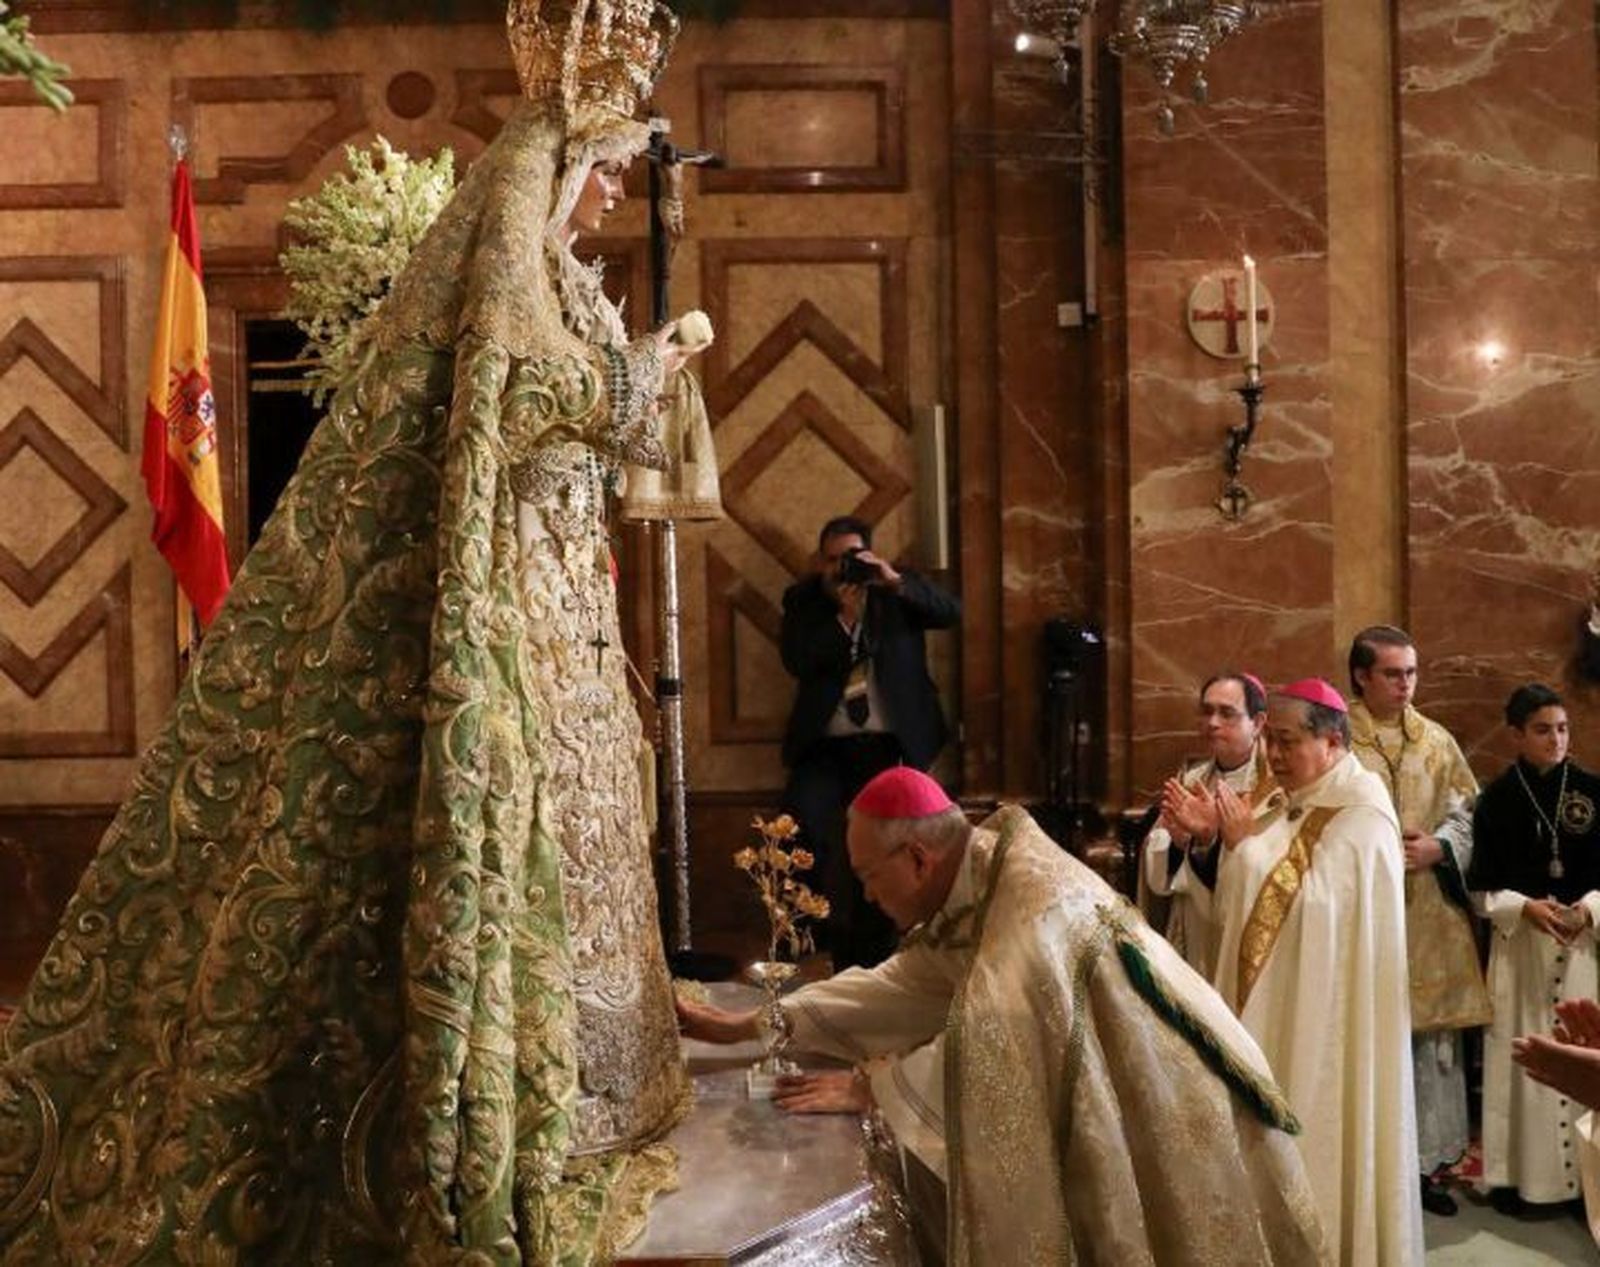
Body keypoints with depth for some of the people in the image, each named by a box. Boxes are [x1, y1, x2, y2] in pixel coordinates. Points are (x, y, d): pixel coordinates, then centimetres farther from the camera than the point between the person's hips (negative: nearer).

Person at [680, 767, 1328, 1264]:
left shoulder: (1034, 907, -27)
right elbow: (897, 988, 10)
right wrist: (744, 1025, 12)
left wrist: (862, 1086, -15)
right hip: (1130, 1123, 8)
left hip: (1178, 1135, -8)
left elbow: (981, 1055, -31)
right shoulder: (982, 887, 1)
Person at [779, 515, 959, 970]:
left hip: (888, 744, 0)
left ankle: (868, 961, 10)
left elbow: (951, 612, -6)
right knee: (800, 825, -20)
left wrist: (894, 580, -16)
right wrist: (844, 616, -14)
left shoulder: (895, 590, 8)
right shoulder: (803, 599, 8)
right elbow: (797, 662, -6)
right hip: (824, 745, 0)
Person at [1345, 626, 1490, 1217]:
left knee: (1431, 1035, 6)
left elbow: (1467, 813, 10)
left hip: (1430, 914, 4)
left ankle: (1425, 1159, 19)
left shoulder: (1438, 741, 10)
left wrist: (1437, 848, -8)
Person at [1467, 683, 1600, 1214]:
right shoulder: (1496, 799, -1)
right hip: (1517, 942, 0)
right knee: (1519, 1055, 3)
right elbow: (1482, 886, 0)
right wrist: (1526, 907, -16)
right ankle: (1515, 1172, 11)